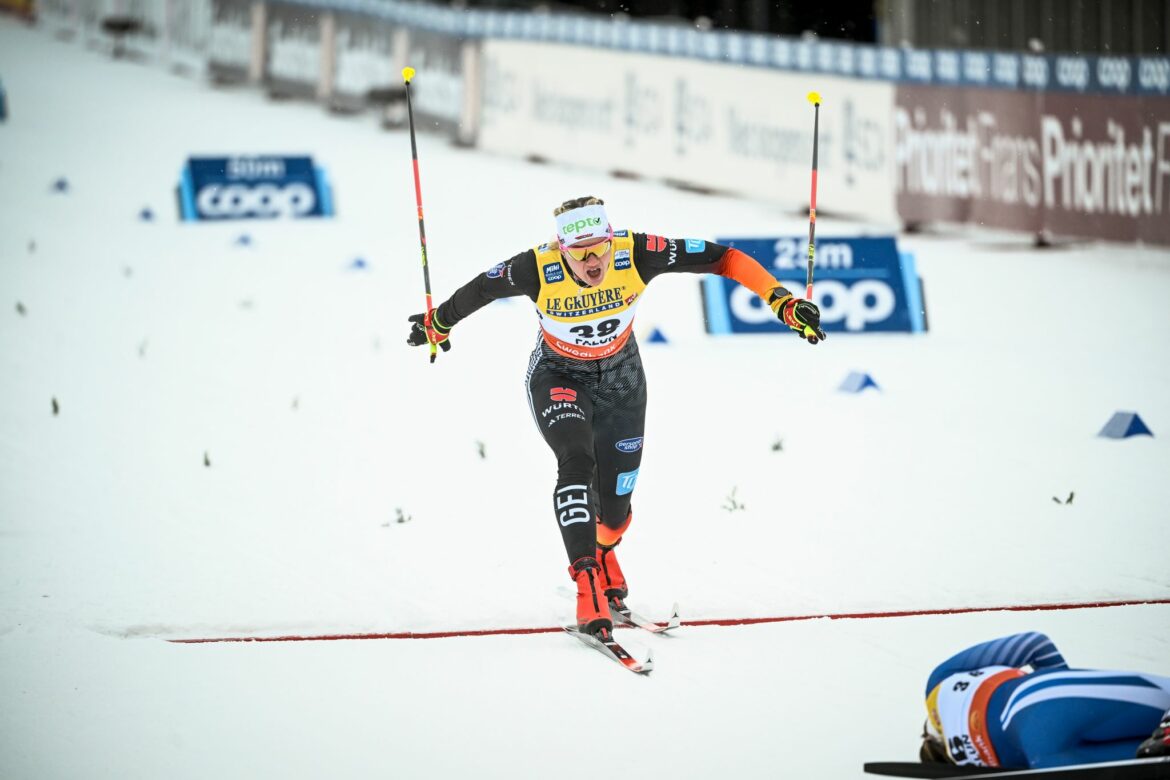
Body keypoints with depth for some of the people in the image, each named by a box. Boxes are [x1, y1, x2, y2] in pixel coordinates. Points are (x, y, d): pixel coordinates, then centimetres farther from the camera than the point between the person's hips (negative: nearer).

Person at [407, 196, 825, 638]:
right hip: (558, 378, -2)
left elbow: (723, 258, -26)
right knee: (577, 463, -31)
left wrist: (783, 302, -33)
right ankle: (588, 586, -33)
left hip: (620, 377, 2)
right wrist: (438, 323, 6)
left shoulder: (636, 254, -30)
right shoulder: (538, 269, -32)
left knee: (615, 505, 8)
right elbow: (481, 288, -12)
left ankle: (603, 551, 45)